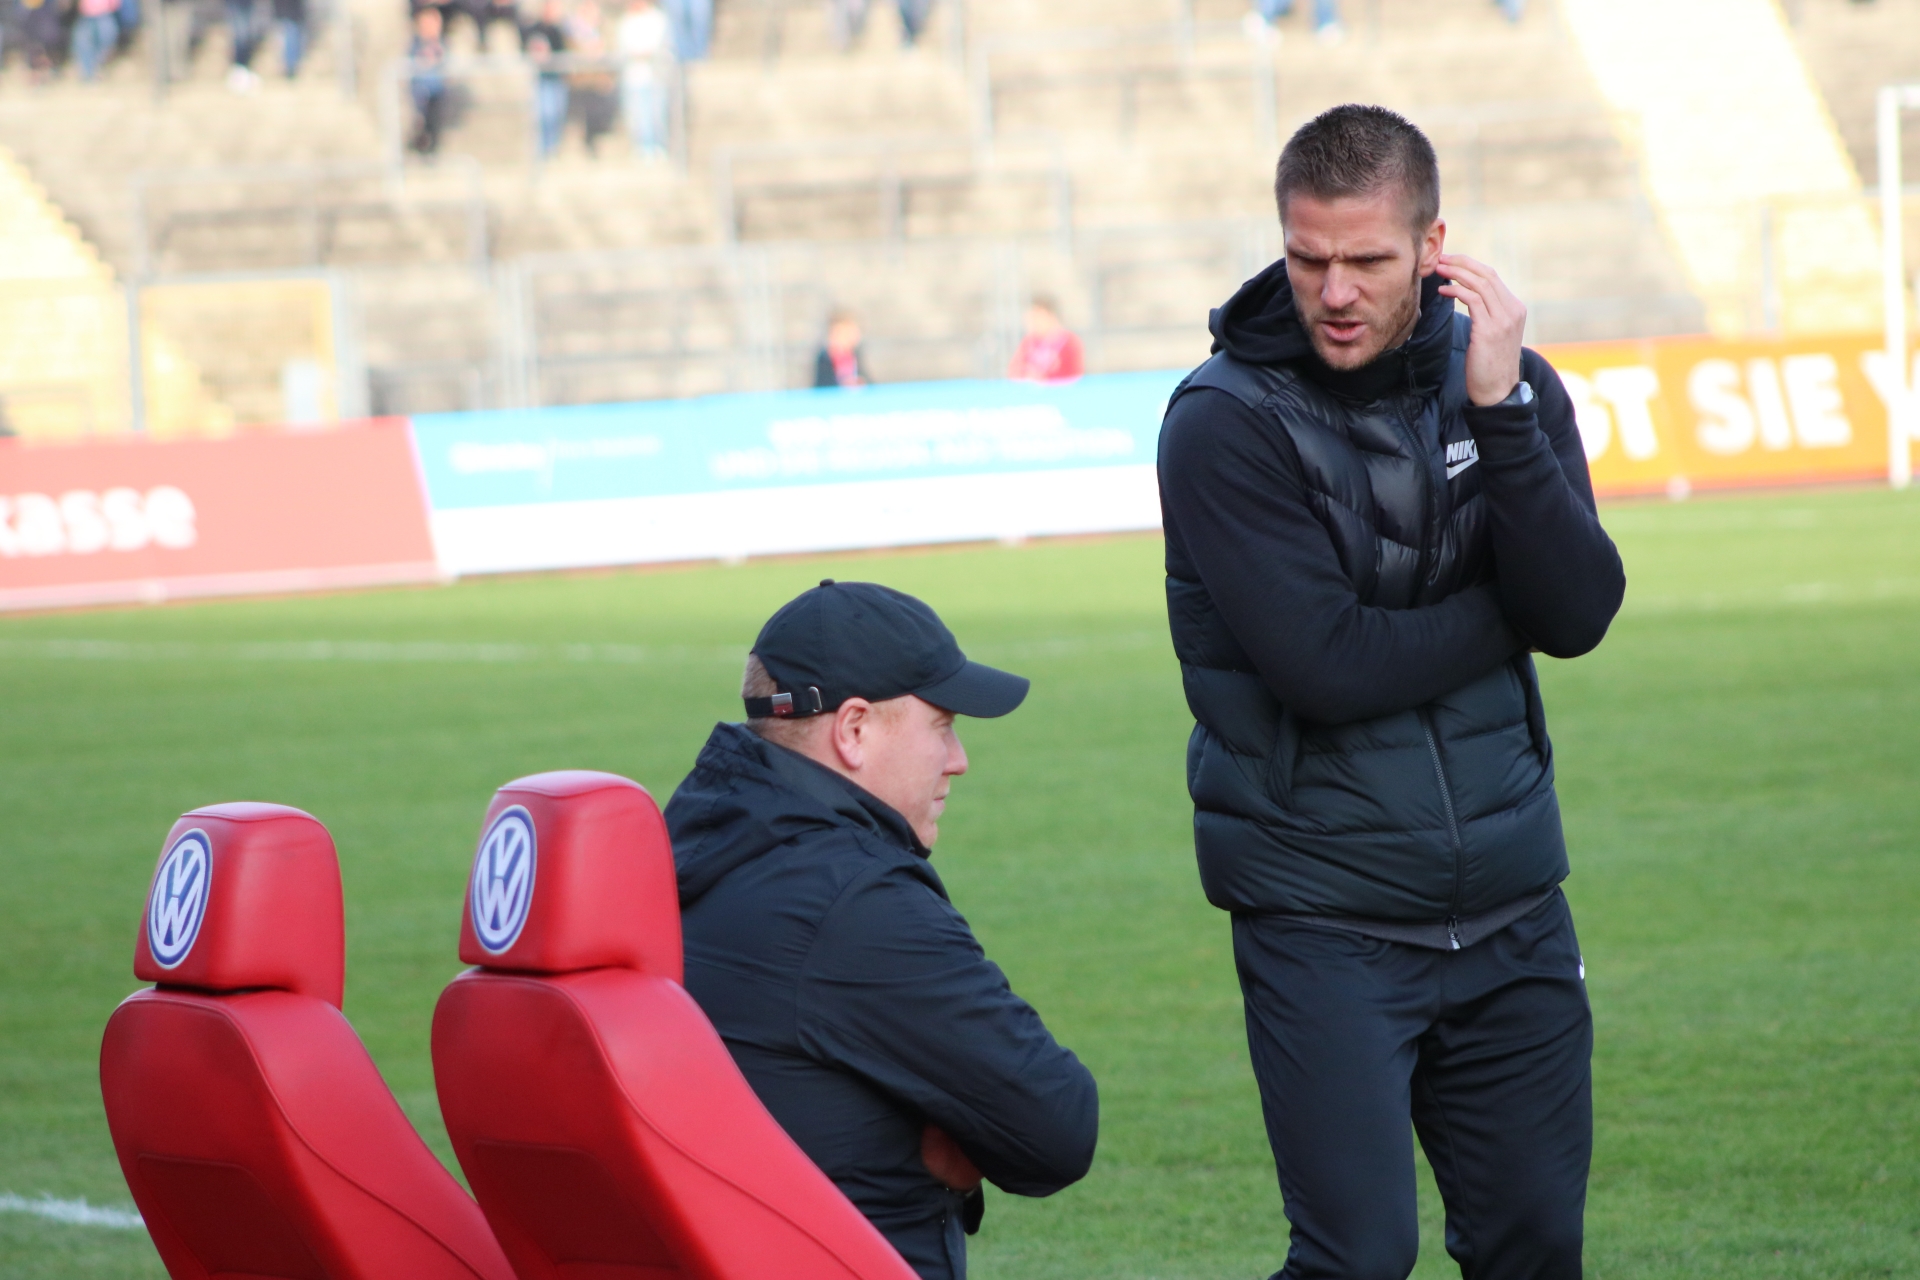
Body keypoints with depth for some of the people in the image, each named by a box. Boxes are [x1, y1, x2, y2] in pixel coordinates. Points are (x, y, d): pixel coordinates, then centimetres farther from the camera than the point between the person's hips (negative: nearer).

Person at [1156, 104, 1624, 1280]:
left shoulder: (1505, 383, 3)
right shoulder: (1226, 423, -11)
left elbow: (1580, 614, -10)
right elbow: (1323, 666, -19)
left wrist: (1501, 410, -19)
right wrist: (1506, 610, -7)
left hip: (1511, 911, 4)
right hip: (1326, 922, -4)